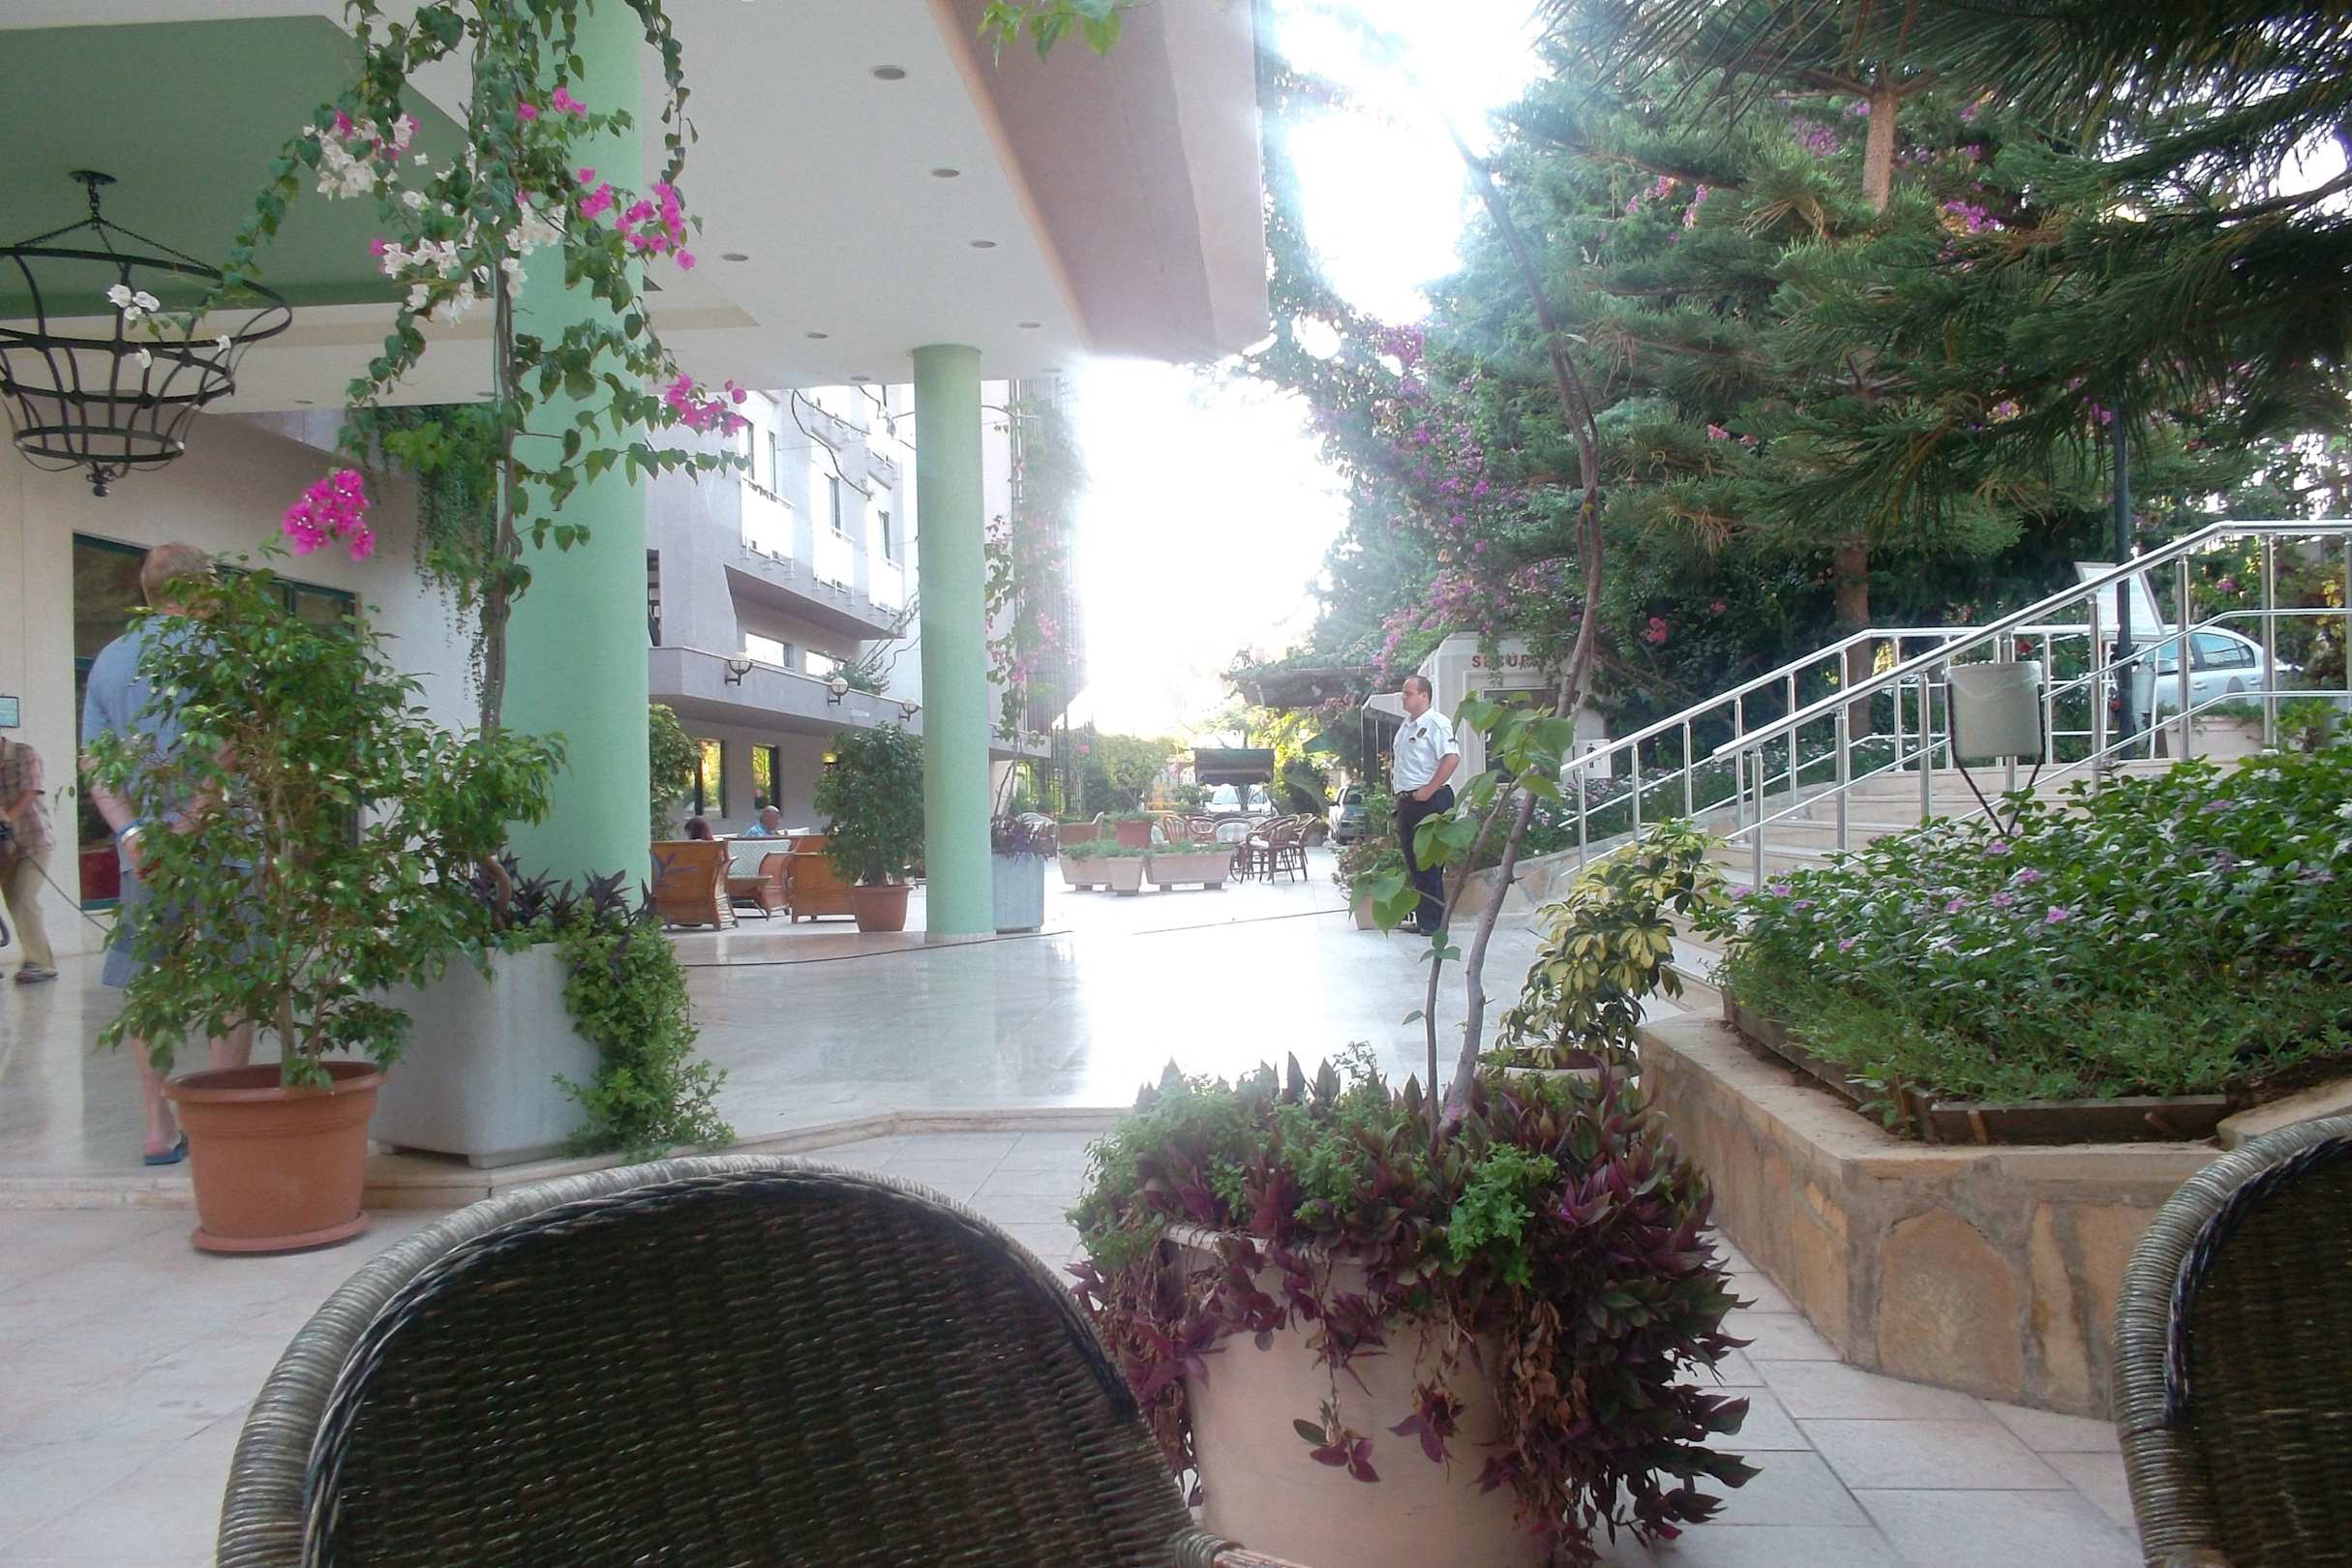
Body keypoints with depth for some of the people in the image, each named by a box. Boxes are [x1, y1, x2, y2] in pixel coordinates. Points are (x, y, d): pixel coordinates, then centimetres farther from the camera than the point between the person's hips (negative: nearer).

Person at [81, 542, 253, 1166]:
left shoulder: (108, 660, 13)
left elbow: (94, 765, 7)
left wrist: (134, 832, -3)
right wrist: (191, 822, -15)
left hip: (142, 850, 6)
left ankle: (159, 1129, 18)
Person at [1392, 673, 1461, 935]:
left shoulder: (1436, 723, -11)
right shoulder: (1407, 724, 17)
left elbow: (1452, 758, -22)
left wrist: (1428, 791, -21)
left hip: (1430, 800, -9)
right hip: (1407, 802, 9)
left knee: (1429, 863, -7)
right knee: (1413, 862, 12)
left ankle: (1436, 921, -1)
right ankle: (1422, 918, 20)